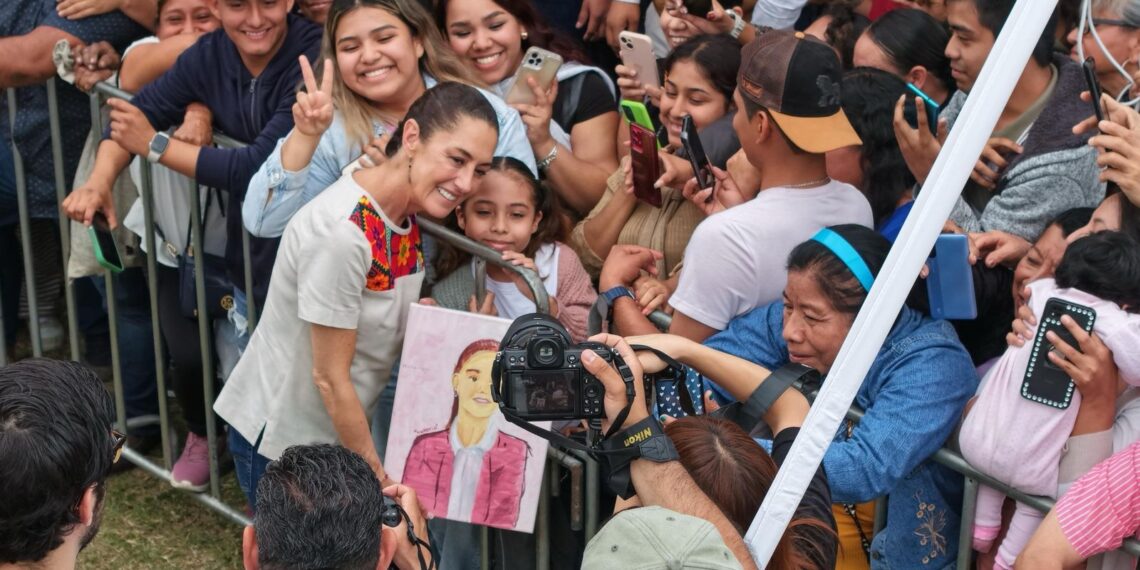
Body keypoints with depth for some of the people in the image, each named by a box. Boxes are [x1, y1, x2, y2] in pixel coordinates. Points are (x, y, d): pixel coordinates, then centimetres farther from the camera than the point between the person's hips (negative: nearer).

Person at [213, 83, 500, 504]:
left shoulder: (408, 215, -3)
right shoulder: (342, 233, -28)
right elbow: (330, 377, -22)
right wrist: (378, 477, -13)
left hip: (341, 432, 8)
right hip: (279, 441, -8)